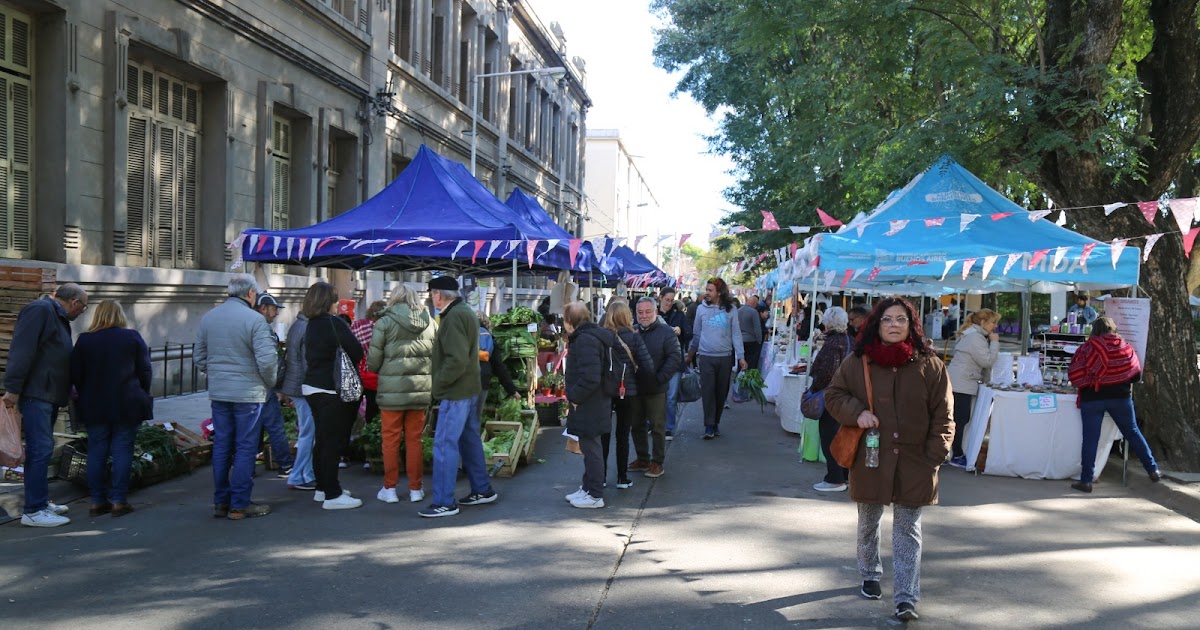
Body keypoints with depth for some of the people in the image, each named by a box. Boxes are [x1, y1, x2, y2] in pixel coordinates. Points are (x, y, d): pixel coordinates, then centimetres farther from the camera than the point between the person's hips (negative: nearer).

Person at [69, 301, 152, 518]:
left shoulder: (84, 340, 1)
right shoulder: (133, 338, -3)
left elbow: (75, 375, 3)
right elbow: (145, 371, -2)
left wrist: (86, 398, 16)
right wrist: (142, 397, 12)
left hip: (94, 407, 2)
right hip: (126, 406, -2)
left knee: (96, 452, 8)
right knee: (122, 451, 2)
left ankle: (97, 501, 11)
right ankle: (119, 501, 1)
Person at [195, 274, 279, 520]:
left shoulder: (208, 318, 7)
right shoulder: (254, 319, -14)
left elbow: (199, 357, 11)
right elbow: (267, 359, -19)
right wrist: (270, 383, -2)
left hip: (218, 393, 6)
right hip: (248, 394, -6)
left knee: (221, 446, 13)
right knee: (245, 448, 2)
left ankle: (220, 502, 20)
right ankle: (240, 505, 7)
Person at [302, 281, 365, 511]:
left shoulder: (311, 325, 9)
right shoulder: (334, 323, -15)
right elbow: (356, 352, -14)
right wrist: (350, 363, 6)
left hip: (312, 386, 9)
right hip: (332, 390, -9)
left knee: (322, 439, 16)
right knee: (334, 441, -4)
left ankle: (322, 488, 26)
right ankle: (332, 495, -1)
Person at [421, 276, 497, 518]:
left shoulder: (454, 317, -17)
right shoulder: (465, 312, 14)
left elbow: (457, 359, -24)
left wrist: (439, 383, -15)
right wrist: (442, 382, 15)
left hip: (455, 391, -10)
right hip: (469, 388, 10)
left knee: (444, 444, -6)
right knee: (469, 439, 17)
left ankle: (444, 502, -3)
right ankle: (482, 490, 26)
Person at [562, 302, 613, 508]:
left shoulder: (585, 340, -21)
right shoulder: (587, 336, 12)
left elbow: (590, 377, -29)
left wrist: (575, 396, -17)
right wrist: (575, 396, 15)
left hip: (589, 407, -10)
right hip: (590, 405, 10)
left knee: (591, 448, -1)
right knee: (589, 447, 18)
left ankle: (595, 495, 8)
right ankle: (587, 488, 30)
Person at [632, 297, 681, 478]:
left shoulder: (666, 332, -8)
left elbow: (675, 358, -13)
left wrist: (660, 378, -18)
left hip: (656, 390, -5)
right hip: (635, 388, 5)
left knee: (657, 427, 4)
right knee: (637, 425, 15)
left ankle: (657, 462, 16)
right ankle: (642, 458, 30)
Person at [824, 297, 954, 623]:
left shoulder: (930, 366, -4)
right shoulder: (857, 362, -2)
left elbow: (942, 416, -1)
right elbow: (833, 395, 6)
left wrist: (934, 456, -8)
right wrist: (856, 412, -13)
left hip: (913, 462, -1)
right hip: (869, 459, 1)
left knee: (908, 528, 1)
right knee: (868, 523, 18)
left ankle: (906, 597, 5)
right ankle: (870, 575, 40)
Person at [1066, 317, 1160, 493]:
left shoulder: (1088, 348, -5)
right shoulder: (1125, 347, 2)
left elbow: (1074, 374, -8)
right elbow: (1136, 375, 7)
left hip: (1092, 398, -2)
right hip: (1120, 396, 2)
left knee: (1090, 438, 0)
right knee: (1133, 433, 15)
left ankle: (1086, 480, 1)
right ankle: (1153, 470, 22)